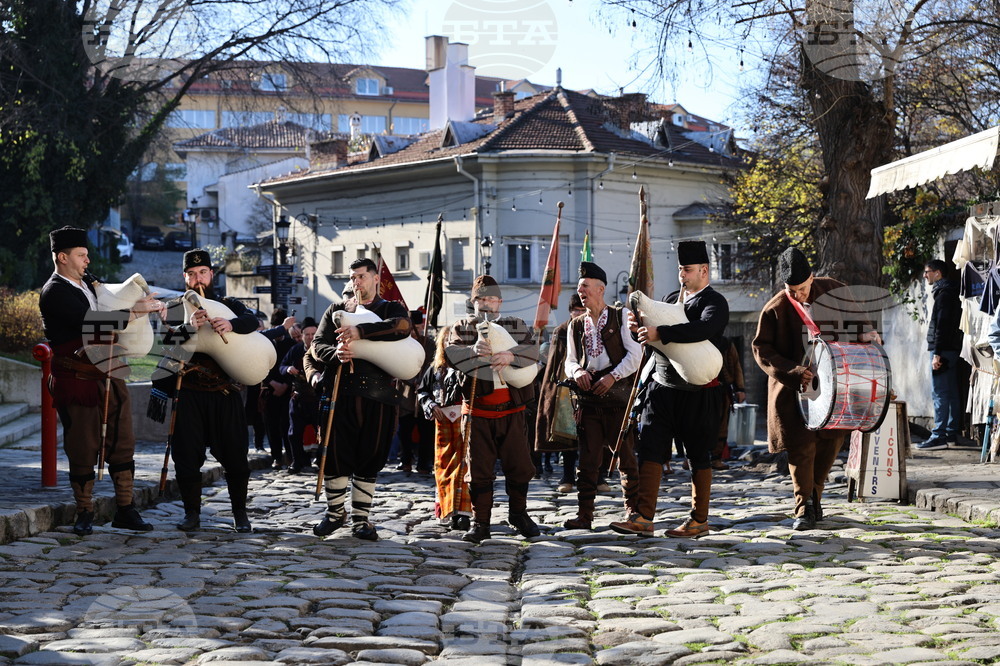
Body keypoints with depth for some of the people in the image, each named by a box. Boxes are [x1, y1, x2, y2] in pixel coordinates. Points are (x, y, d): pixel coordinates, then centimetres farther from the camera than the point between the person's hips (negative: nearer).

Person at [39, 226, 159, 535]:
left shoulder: (87, 284, 15)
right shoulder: (54, 292, -11)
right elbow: (89, 323, -23)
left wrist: (141, 305, 8)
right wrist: (134, 311, -20)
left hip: (109, 377, 8)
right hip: (77, 381, -8)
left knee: (122, 443, 6)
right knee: (83, 449, 1)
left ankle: (125, 510, 12)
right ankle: (84, 515, 12)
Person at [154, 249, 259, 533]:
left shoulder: (228, 306, 11)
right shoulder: (173, 309, 11)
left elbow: (252, 320, -11)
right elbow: (165, 337, -8)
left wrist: (231, 324, -33)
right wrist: (189, 326, -28)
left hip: (225, 393, 0)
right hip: (188, 395, 0)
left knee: (234, 455, 0)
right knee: (187, 456, 0)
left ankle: (240, 514, 13)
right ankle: (192, 514, 13)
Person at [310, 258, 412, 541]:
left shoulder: (391, 309, 9)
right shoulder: (336, 310, 15)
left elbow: (403, 326, -15)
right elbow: (318, 344, 5)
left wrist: (361, 331, -25)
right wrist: (335, 353, -18)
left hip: (378, 396, -1)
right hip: (341, 392, 1)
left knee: (370, 460, 2)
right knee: (335, 455, 2)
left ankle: (360, 519, 11)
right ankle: (334, 513, 18)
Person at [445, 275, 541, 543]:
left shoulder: (516, 325, 10)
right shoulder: (462, 327, 7)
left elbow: (533, 351, -6)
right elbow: (451, 354, -9)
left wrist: (511, 355, -27)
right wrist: (474, 350, -29)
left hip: (512, 410, 1)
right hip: (478, 412, -1)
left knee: (519, 465, 5)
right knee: (479, 469, 2)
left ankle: (518, 514, 24)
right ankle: (480, 523, 9)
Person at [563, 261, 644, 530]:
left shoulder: (621, 316, 2)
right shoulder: (576, 325, 16)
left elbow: (635, 354, -4)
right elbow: (570, 360, 15)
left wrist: (612, 376, -14)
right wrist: (576, 371, -8)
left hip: (617, 394, -4)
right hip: (588, 396, 4)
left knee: (625, 455, 0)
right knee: (588, 458, 2)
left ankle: (634, 511, 10)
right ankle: (585, 514, 3)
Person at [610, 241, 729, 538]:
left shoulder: (715, 302, -8)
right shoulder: (671, 301, 15)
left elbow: (704, 329, -29)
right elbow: (657, 338, 17)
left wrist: (660, 333, -36)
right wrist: (641, 328, -7)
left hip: (698, 393, -6)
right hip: (663, 388, 6)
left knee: (699, 457, 4)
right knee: (650, 450, -4)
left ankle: (699, 520, 14)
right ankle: (643, 517, -6)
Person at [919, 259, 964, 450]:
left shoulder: (944, 294, -13)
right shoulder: (949, 292, 19)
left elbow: (943, 325, -20)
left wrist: (937, 353, -22)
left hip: (943, 350, -11)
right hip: (951, 349, 11)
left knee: (940, 393, -10)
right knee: (951, 393, 10)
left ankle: (939, 436, -11)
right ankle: (951, 434, 14)